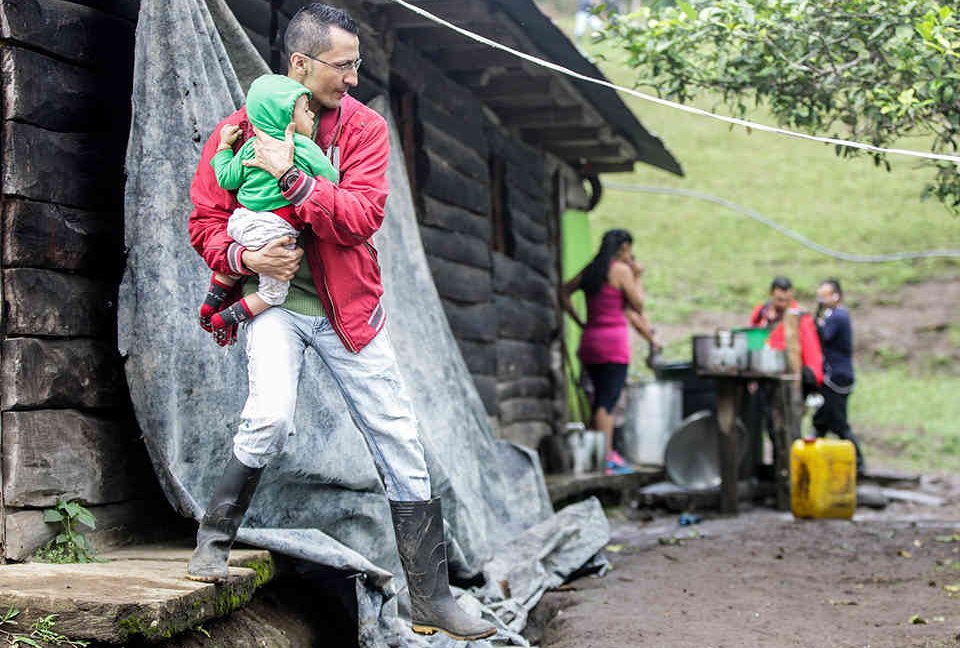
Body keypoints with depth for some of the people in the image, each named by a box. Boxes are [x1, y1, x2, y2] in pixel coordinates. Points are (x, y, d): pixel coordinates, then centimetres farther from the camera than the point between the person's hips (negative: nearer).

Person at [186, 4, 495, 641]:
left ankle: (432, 598, 12)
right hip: (275, 300, -2)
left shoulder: (365, 128, -2)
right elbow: (206, 221, 2)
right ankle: (215, 537, 0)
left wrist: (291, 174, -23)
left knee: (402, 444, 1)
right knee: (271, 416, -29)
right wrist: (243, 256, -17)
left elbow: (362, 217, -15)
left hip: (348, 308, 2)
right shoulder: (239, 129, -3)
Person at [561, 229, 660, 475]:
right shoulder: (621, 270, -7)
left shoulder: (590, 271, 12)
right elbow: (637, 306, -6)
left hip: (590, 339, 7)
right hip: (614, 340, -7)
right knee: (607, 401, -8)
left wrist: (580, 323, 14)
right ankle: (607, 458, -9)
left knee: (600, 399, 12)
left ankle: (602, 453, 15)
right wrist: (636, 278, 5)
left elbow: (564, 292, 16)